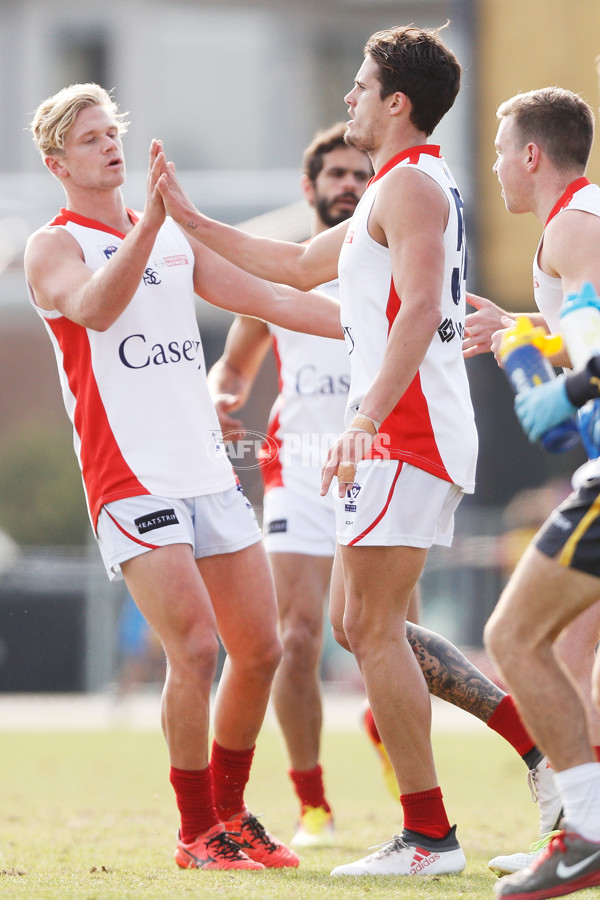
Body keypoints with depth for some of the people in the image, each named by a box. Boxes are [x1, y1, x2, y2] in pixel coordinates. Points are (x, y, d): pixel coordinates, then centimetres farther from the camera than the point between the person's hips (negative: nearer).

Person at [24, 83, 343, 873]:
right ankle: (196, 834, -3)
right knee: (195, 649, -17)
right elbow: (93, 307, -25)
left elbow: (269, 297, 20)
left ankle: (230, 812, 25)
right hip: (131, 479, -7)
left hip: (209, 474, 7)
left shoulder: (176, 237, 18)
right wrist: (149, 222, -39)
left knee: (259, 650, 7)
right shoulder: (53, 247, -3)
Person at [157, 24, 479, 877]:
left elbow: (420, 310, -24)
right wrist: (192, 221, 35)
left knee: (373, 628, -8)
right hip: (413, 435, 10)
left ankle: (429, 835, -8)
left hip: (403, 435, -10)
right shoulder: (410, 188, 22)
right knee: (364, 624, 14)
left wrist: (367, 419, -33)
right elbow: (302, 266, 33)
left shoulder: (409, 185, -10)